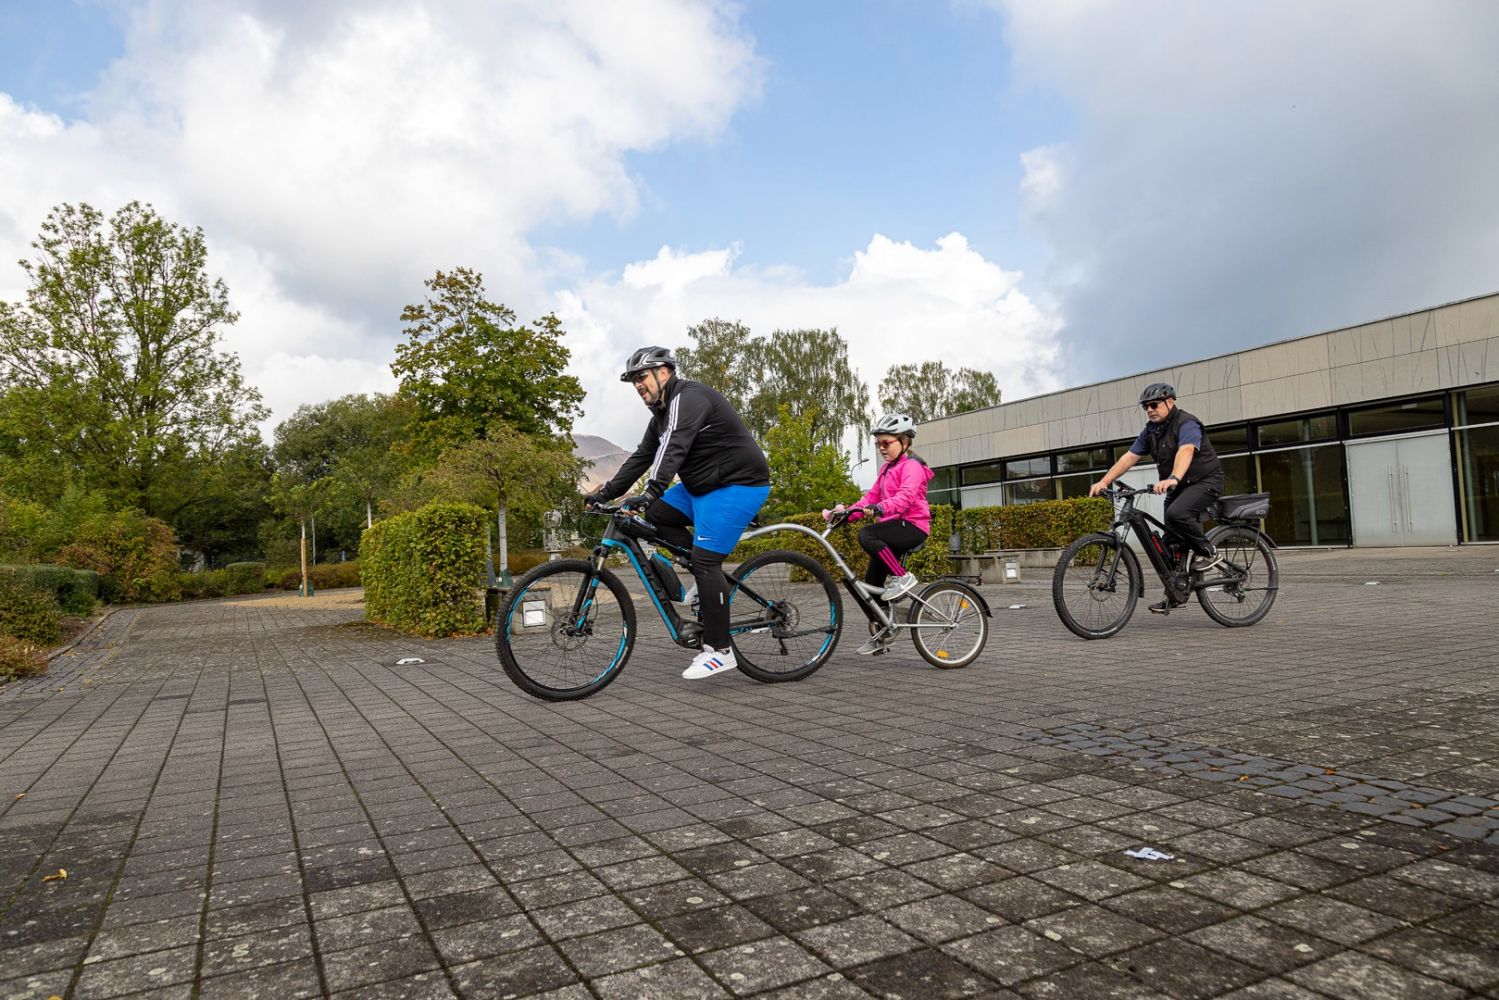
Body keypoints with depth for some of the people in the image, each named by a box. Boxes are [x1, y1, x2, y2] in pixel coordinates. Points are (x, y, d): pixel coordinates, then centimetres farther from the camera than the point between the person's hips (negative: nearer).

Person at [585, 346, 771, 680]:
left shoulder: (688, 397, -17)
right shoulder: (662, 412, 14)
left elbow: (673, 448, -33)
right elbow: (642, 457, 12)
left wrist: (651, 491, -44)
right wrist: (606, 492, 5)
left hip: (738, 485, -10)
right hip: (702, 485, 10)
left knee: (705, 560, -15)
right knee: (655, 515, 2)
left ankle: (720, 651, -7)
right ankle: (707, 577, 8)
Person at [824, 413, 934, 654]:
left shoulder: (911, 465, -8)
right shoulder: (886, 469, 21)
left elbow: (906, 496, -25)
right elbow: (872, 496, 13)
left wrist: (880, 508, -41)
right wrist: (847, 511, -2)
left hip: (912, 526, -9)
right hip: (893, 527, 9)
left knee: (866, 535, -32)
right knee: (872, 580, 5)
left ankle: (902, 577, -21)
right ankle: (881, 635, 16)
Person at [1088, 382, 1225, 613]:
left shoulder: (1187, 424, -19)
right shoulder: (1151, 430, 5)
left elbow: (1185, 451, -38)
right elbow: (1129, 457, -1)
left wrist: (1172, 479, -56)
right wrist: (1104, 482, -11)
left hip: (1205, 481, -8)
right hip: (1178, 487, 8)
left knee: (1176, 514, -34)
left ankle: (1209, 553, -12)